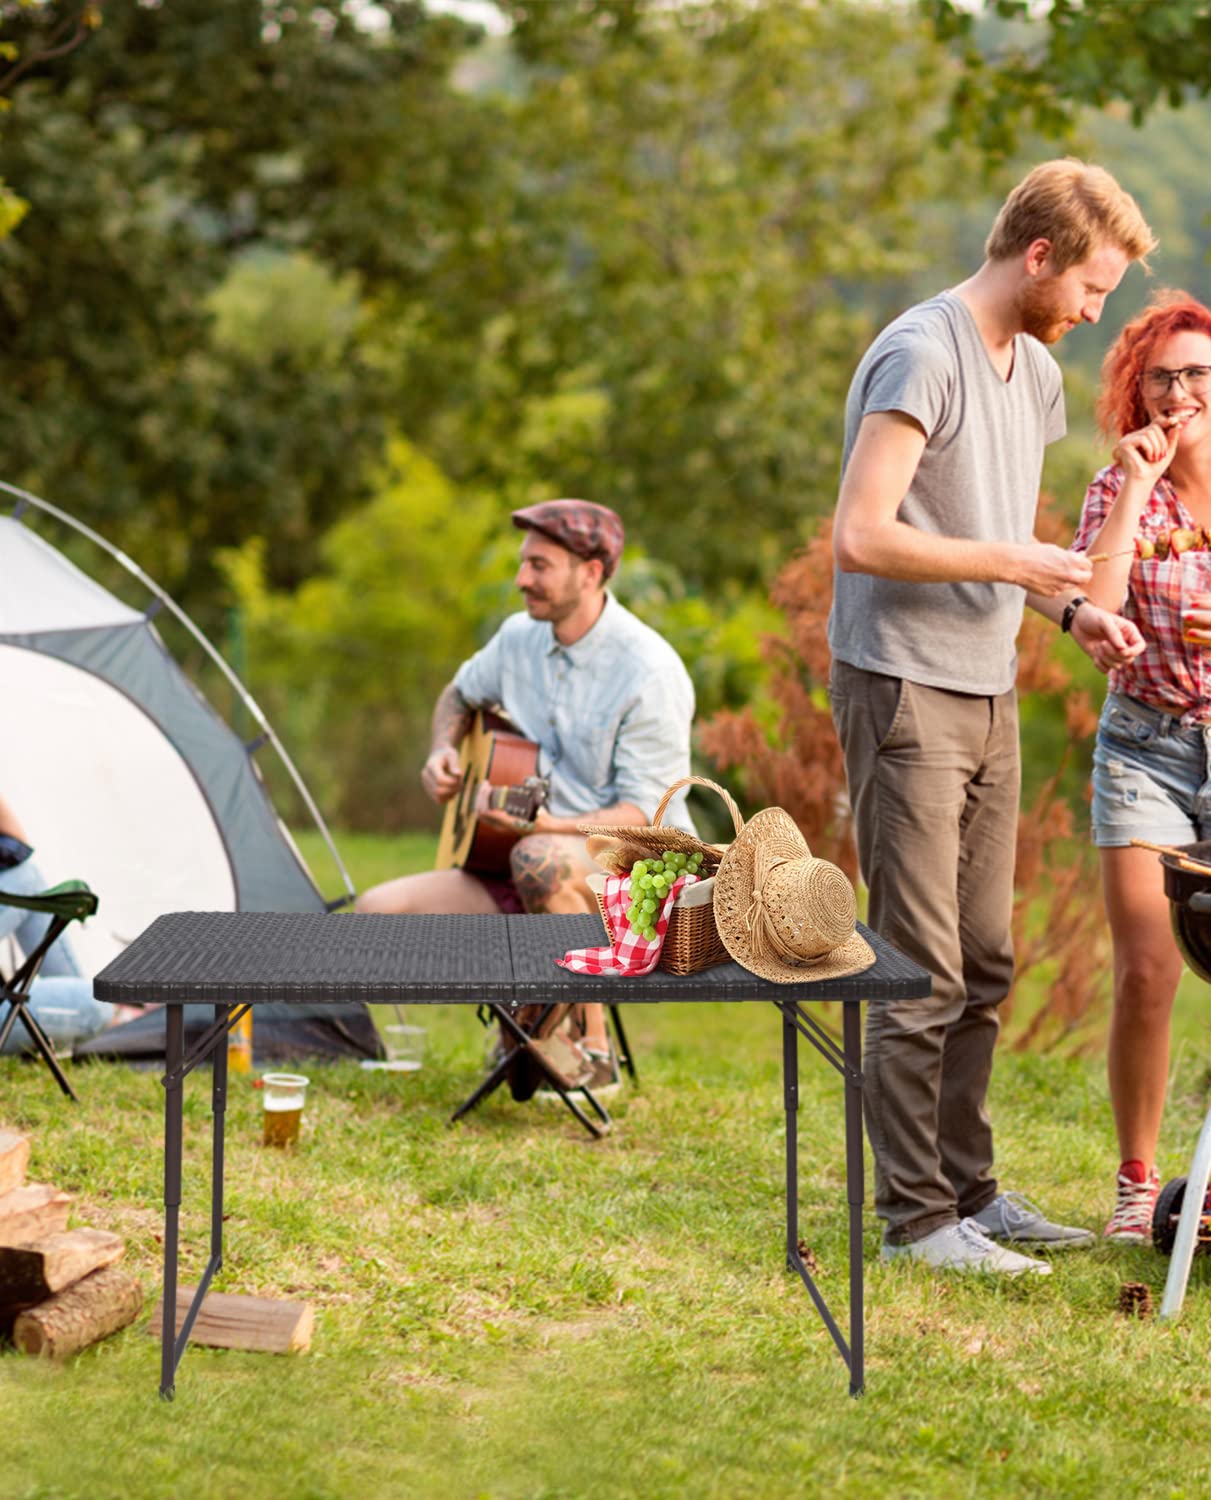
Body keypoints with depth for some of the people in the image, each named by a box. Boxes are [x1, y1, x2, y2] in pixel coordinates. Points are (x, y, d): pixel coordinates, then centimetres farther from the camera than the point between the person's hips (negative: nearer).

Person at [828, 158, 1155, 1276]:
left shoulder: (1037, 371, 16)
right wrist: (1015, 564, -16)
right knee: (922, 972, -6)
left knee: (984, 965, 12)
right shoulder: (922, 357, -13)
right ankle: (916, 1217, 1)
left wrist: (1069, 609, 7)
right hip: (904, 691, -9)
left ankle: (967, 1191, 22)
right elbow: (862, 537, -21)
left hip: (989, 694, 9)